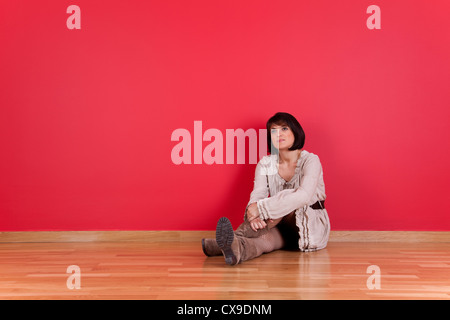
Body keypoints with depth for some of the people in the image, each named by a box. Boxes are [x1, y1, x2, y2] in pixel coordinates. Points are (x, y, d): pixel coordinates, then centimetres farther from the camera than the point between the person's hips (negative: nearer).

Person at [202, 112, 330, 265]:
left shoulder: (310, 160, -13)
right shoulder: (265, 164, 2)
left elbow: (304, 196, -31)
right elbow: (257, 195, -12)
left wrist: (260, 208, -36)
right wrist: (253, 216, -37)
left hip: (313, 227, -3)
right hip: (282, 229, 3)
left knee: (288, 203, -33)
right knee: (266, 238, -32)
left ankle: (236, 236, -43)